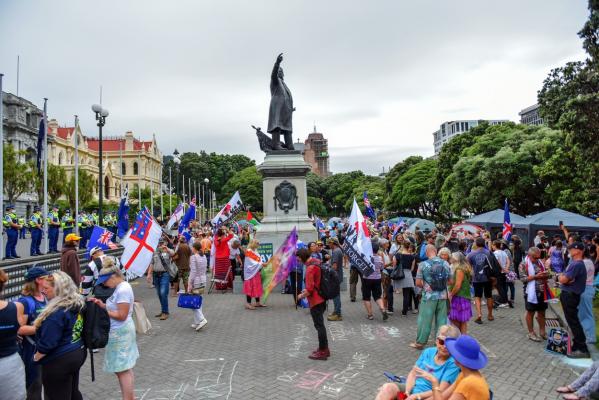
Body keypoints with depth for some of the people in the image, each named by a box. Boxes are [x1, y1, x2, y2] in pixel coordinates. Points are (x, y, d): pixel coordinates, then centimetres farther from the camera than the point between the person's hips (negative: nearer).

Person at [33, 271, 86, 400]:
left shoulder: (57, 312, -24)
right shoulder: (77, 304, 2)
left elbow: (48, 343, -21)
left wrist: (36, 357, -4)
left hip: (59, 361, -8)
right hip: (78, 353, 9)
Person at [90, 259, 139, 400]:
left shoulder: (123, 290, -23)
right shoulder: (120, 287, 7)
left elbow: (121, 315, -23)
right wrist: (103, 305, 0)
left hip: (120, 333, -10)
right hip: (120, 331, 10)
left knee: (122, 370, 0)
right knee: (125, 369, 18)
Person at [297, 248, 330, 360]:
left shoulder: (310, 268, -23)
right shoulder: (317, 262, 6)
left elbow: (309, 289, -23)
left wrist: (302, 295, -5)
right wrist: (306, 290, 16)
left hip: (315, 300, -9)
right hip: (321, 298, 9)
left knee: (319, 325, 1)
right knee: (320, 324, 19)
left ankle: (322, 352, 11)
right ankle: (324, 348, 29)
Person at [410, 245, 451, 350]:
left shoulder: (423, 264, -9)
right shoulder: (445, 263, -1)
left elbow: (418, 283, -8)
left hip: (429, 296, -3)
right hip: (443, 296, 3)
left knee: (425, 320, 5)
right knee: (441, 320, 12)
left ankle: (420, 342, 15)